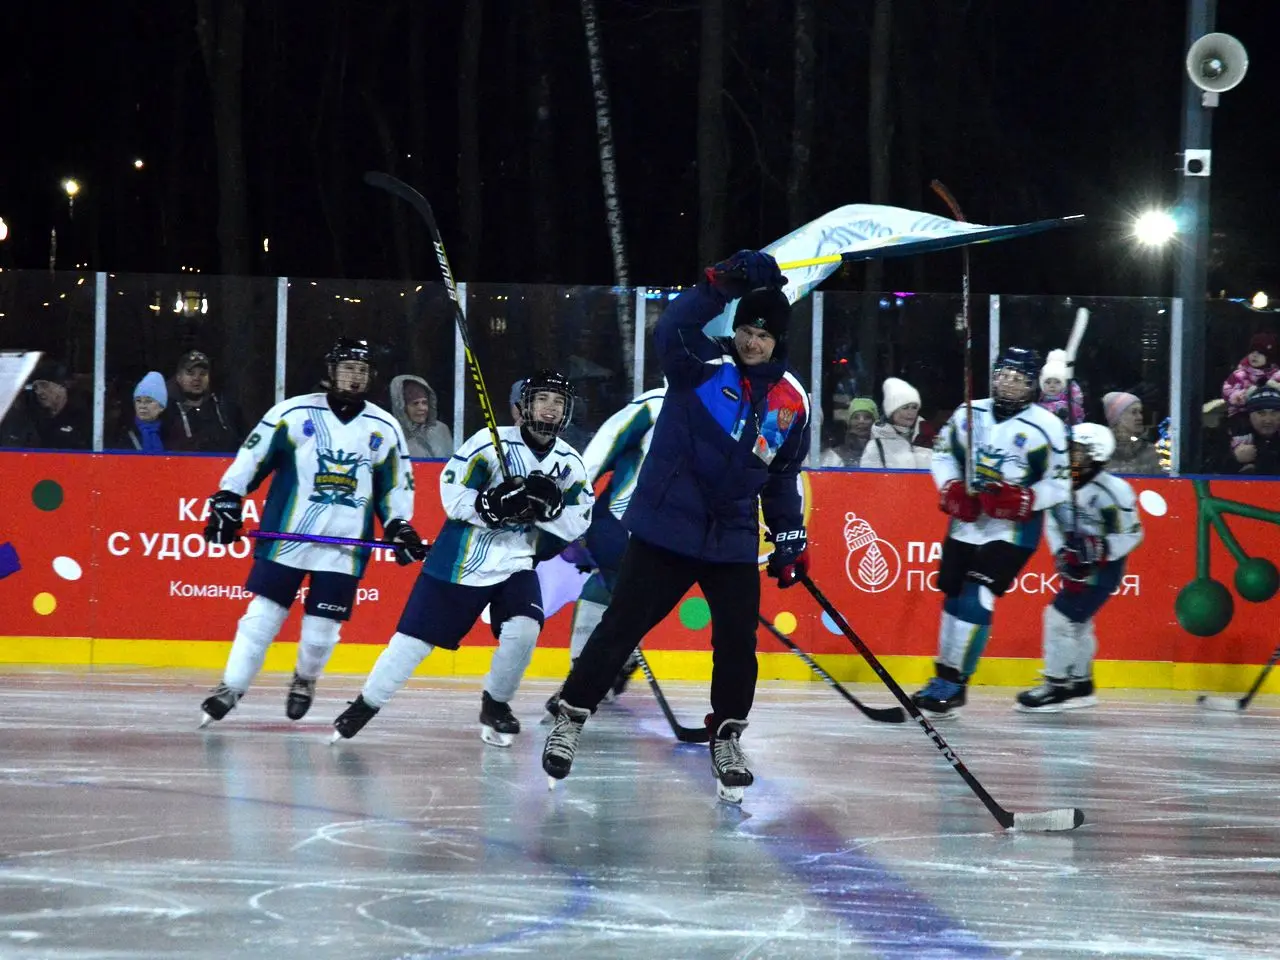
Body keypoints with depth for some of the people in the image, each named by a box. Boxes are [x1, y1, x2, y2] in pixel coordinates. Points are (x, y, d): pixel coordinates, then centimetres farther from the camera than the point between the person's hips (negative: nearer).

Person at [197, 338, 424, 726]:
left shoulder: (385, 428, 7)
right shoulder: (295, 412, -3)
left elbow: (396, 485, 15)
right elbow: (252, 456, -1)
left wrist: (400, 527, 5)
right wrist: (227, 501, -6)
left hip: (344, 547, 2)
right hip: (287, 535, -2)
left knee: (322, 628, 2)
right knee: (263, 614, -4)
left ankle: (305, 679, 31)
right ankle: (231, 687, 5)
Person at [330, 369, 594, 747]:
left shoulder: (569, 462, -1)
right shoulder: (491, 443, -15)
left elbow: (576, 524, -3)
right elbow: (454, 496, -17)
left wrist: (545, 506, -22)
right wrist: (497, 505, -31)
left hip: (516, 563, 3)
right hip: (461, 559, -3)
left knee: (523, 629, -20)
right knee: (415, 637, -1)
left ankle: (495, 705, 5)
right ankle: (365, 705, 18)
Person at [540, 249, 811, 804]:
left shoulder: (791, 402, 7)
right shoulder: (703, 367, -6)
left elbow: (782, 477, 18)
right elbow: (672, 332, -28)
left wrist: (791, 539, 14)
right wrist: (721, 286, -38)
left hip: (733, 540, 4)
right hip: (667, 525, -4)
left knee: (738, 643, -1)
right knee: (621, 627, -2)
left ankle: (727, 738, 18)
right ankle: (571, 718, 9)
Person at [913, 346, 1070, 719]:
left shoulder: (1046, 426, -9)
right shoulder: (970, 414, 3)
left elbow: (1060, 483, -6)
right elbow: (943, 454, 12)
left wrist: (1024, 500, -20)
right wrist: (952, 488, -6)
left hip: (1013, 528, -5)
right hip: (966, 521, 5)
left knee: (976, 598, -16)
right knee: (953, 596, 11)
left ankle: (953, 684, -11)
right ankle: (943, 675, 25)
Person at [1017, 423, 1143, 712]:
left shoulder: (1112, 490, -20)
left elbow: (1131, 534, -16)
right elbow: (1053, 524, 8)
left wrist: (1099, 551, -24)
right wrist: (1063, 554, -6)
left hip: (1103, 568, -8)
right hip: (1077, 565, 8)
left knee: (1062, 616, -11)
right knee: (1077, 622, 18)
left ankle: (1057, 687, -2)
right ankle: (1080, 685, 34)